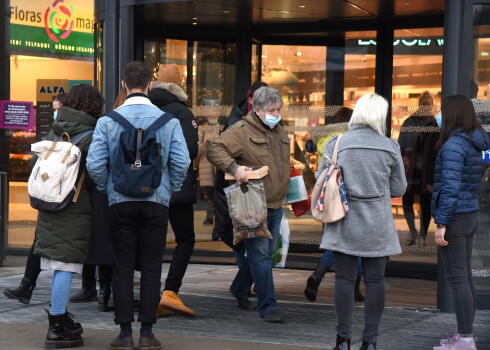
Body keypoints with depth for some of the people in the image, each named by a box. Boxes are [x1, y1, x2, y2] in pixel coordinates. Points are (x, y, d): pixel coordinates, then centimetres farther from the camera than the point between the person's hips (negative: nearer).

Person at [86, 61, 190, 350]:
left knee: (123, 268, 7)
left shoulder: (108, 121, -4)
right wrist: (169, 190, 9)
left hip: (121, 202, 0)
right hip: (156, 202, 0)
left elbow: (95, 164, -8)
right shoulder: (168, 121, -4)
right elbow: (181, 163, -7)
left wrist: (107, 188, 10)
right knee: (151, 268, 6)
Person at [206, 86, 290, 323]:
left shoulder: (279, 131, 15)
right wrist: (234, 167, -29)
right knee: (260, 255, -7)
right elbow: (214, 149, -17)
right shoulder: (242, 131, -10)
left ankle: (240, 289, 37)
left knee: (265, 254, 16)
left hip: (275, 205, 8)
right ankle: (267, 307, -4)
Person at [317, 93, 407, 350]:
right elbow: (399, 189, 3)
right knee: (375, 281, 6)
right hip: (377, 225, 0)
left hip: (345, 223, 0)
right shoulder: (390, 147, -3)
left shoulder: (336, 144, -4)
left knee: (344, 279, 6)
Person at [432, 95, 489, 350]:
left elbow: (450, 187, -20)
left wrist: (441, 223, -19)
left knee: (457, 279, -5)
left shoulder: (454, 144, -16)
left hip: (455, 217, -9)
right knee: (465, 277, 13)